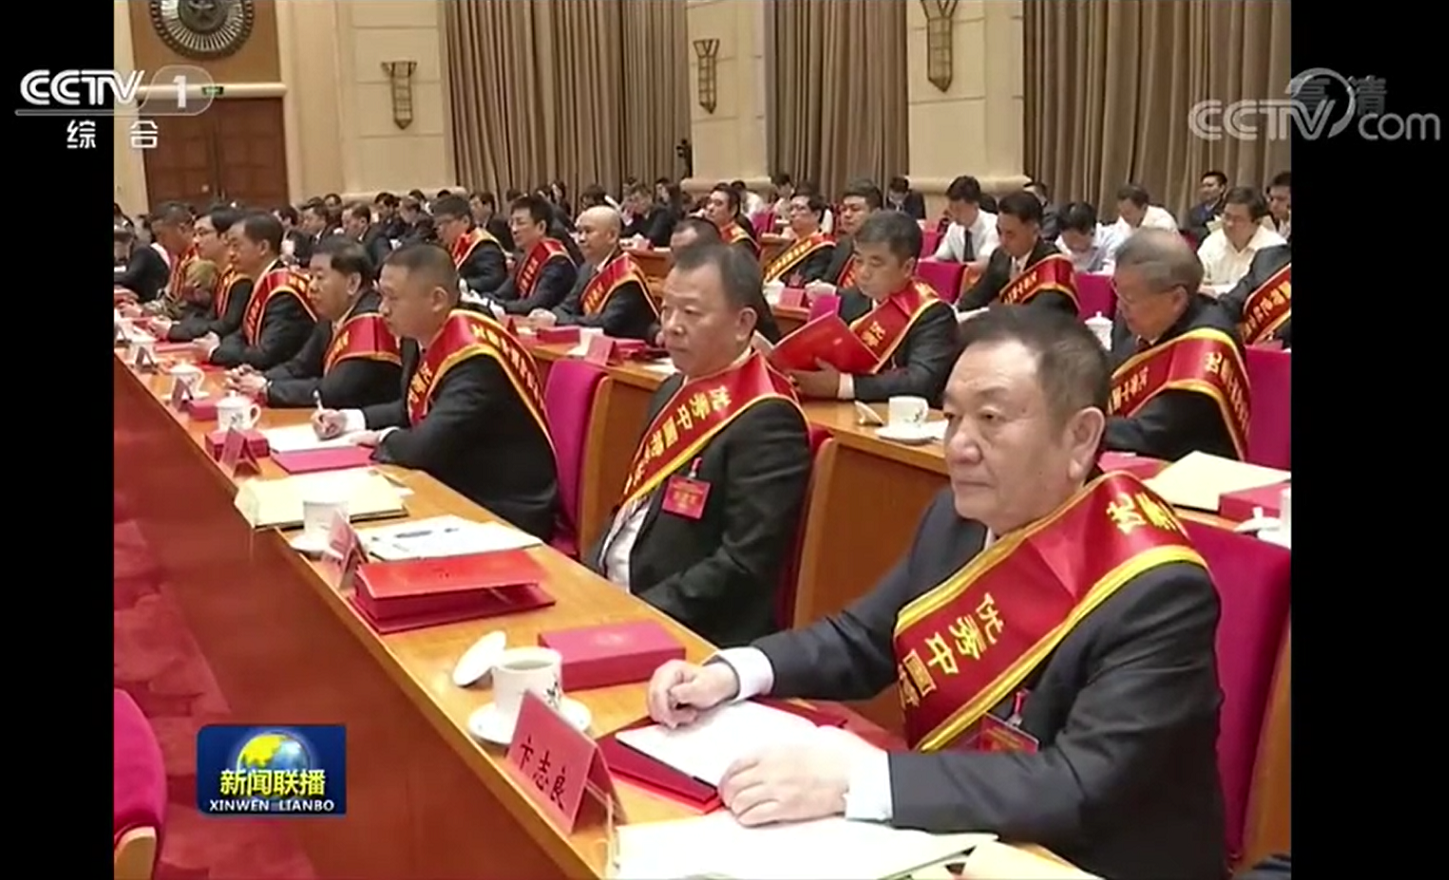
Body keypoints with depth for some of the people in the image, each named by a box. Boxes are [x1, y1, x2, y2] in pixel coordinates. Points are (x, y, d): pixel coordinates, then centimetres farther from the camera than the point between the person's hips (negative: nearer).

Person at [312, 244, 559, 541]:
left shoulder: (475, 357, -25)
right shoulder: (420, 337, 2)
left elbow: (426, 449, -30)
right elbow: (410, 410, 20)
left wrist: (384, 438, -10)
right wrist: (350, 419, 6)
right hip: (456, 491, 8)